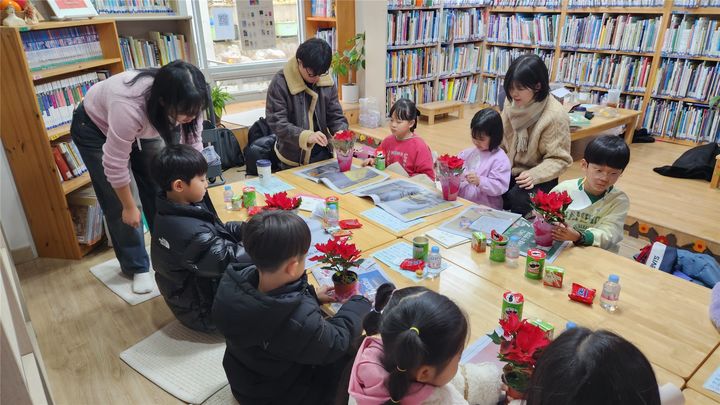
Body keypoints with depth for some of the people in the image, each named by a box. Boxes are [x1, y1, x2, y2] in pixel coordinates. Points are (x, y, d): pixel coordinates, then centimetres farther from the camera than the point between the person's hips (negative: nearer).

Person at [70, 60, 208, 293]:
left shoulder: (186, 103, -28)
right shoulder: (130, 108, -43)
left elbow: (192, 146, -17)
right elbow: (115, 165, -33)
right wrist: (129, 206, -21)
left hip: (143, 129, 5)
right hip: (96, 127, -5)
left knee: (160, 189, 2)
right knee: (119, 202, -5)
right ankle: (136, 267, 12)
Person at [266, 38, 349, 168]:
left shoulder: (327, 82, -2)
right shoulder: (280, 83, -15)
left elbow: (335, 116, 3)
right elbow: (276, 122, -19)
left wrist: (341, 133, -19)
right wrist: (306, 136, -34)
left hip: (323, 155, 4)